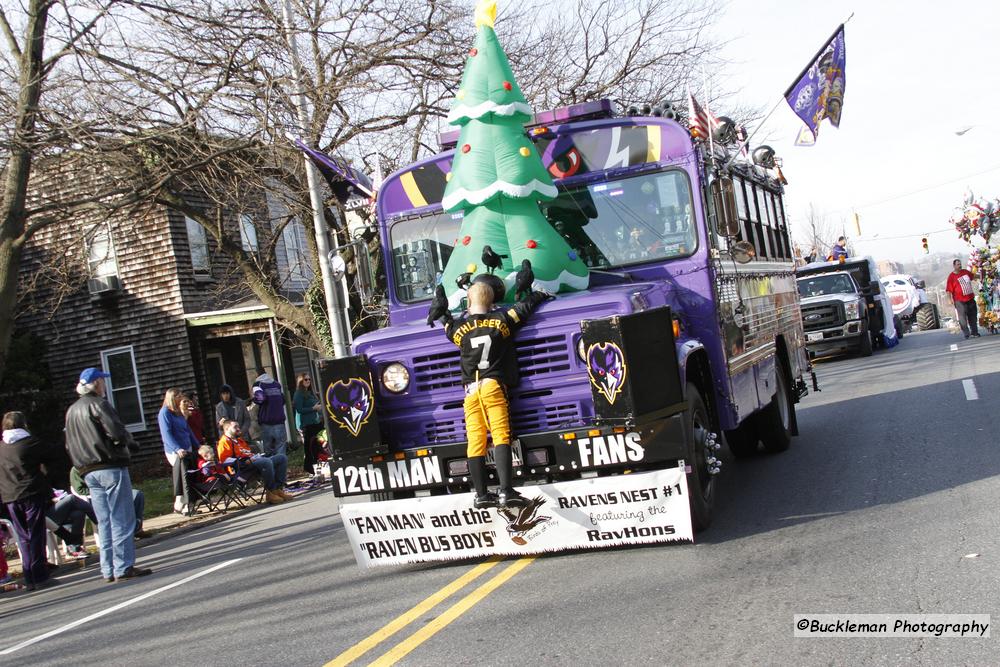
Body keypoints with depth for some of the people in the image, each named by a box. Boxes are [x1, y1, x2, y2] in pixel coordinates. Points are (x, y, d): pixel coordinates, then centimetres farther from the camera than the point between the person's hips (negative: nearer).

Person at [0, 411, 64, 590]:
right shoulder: (29, 442, -6)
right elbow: (53, 454, 0)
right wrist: (42, 466, 15)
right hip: (32, 494, -5)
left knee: (24, 537, 10)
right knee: (36, 535, 0)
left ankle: (30, 579, 10)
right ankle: (39, 576, -3)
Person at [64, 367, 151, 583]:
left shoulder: (71, 411, 16)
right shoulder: (97, 404, -9)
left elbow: (70, 445, 17)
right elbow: (117, 431, -19)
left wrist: (83, 464, 18)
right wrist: (130, 443, -2)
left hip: (89, 472, 8)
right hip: (111, 467, -8)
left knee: (104, 522, 10)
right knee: (122, 519, -4)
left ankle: (108, 570, 10)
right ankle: (124, 567, -5)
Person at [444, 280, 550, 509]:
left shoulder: (458, 327, 7)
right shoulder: (501, 320, 5)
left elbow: (444, 322, 30)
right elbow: (526, 306, 18)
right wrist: (541, 294, 37)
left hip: (470, 391, 2)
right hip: (493, 386, -2)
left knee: (475, 443, 2)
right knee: (501, 436, -9)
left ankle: (481, 495, 4)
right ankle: (506, 491, -21)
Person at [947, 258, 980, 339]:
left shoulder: (965, 272, 7)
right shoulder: (951, 276, -10)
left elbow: (972, 276, 29)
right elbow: (949, 289, -13)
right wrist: (951, 299, -18)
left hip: (970, 298, 6)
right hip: (960, 301, -6)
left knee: (973, 316, 12)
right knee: (962, 318, -9)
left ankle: (974, 332, 21)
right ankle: (966, 333, -2)